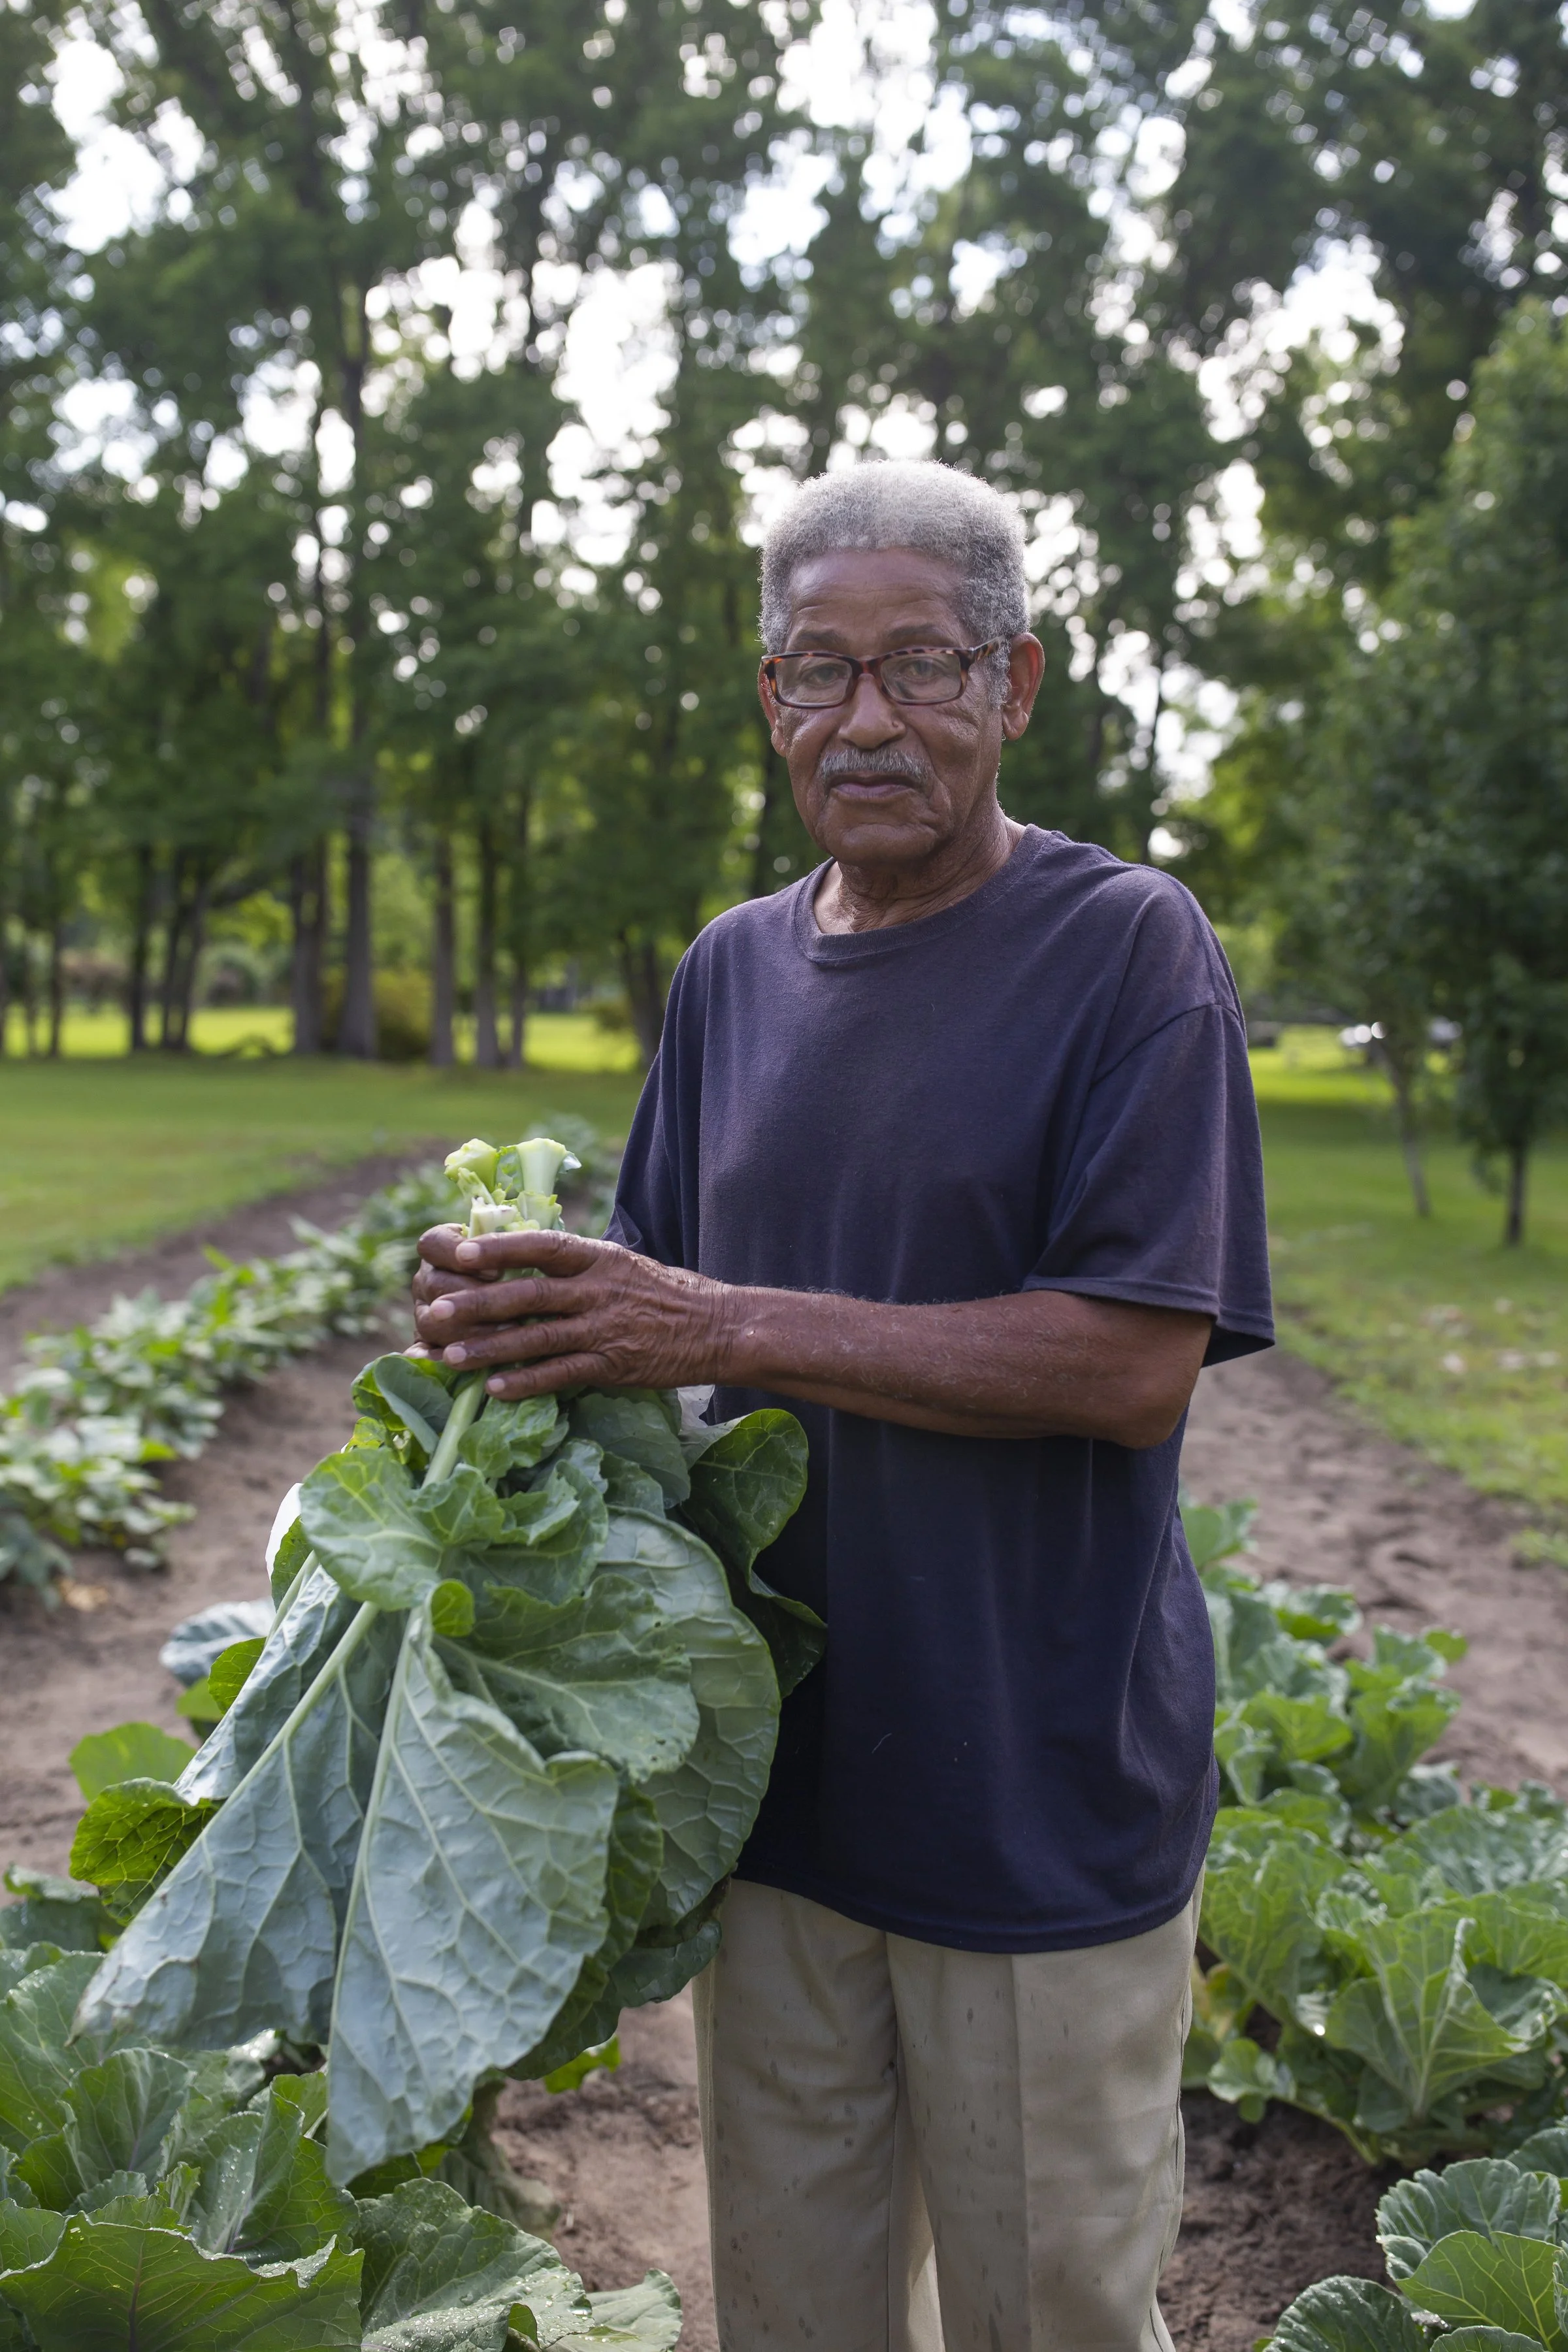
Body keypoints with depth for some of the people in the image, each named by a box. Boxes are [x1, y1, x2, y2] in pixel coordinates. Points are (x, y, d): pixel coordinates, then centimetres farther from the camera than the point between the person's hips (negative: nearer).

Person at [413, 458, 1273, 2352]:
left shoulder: (1129, 949, -10)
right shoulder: (731, 969, 8)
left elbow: (1137, 1364, -18)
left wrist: (728, 1329, -21)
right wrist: (524, 1308, -7)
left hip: (1044, 1802, -5)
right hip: (775, 1777, 5)